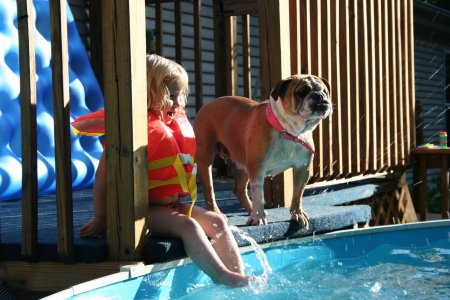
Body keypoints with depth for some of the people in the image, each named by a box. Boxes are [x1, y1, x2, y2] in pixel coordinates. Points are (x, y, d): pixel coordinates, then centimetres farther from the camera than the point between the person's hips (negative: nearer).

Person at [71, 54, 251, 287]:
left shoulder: (176, 121, 11)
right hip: (143, 210, -8)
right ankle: (221, 276, -34)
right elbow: (104, 174, -16)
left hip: (172, 204, 8)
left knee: (217, 222, -8)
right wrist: (100, 219, -16)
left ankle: (239, 275, -13)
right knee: (188, 226, -29)